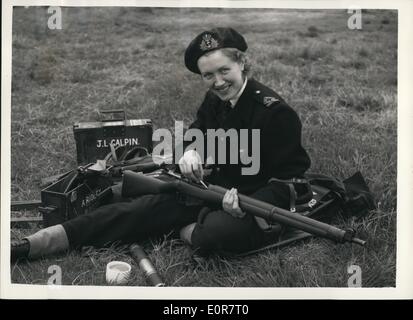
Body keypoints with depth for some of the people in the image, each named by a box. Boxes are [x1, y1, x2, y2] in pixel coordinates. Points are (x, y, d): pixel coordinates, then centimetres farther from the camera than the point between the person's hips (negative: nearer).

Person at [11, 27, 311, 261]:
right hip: (220, 187, 6)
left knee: (216, 232, -39)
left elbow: (285, 179, -17)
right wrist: (191, 151, -8)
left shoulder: (275, 111, -19)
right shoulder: (215, 101, 1)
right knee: (153, 206, -13)